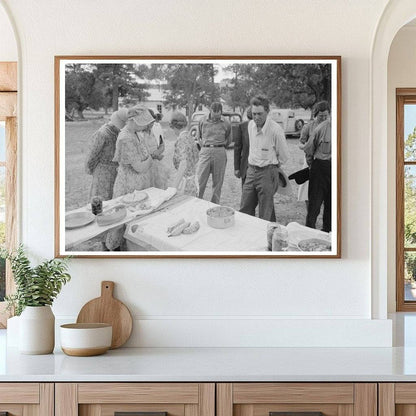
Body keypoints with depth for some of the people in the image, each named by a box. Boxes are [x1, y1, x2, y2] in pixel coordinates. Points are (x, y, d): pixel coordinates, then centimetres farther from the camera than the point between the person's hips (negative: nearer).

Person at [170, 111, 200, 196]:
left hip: (185, 179, -9)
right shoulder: (190, 138, 8)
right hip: (193, 178, 9)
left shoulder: (181, 140, -18)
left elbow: (183, 164, -26)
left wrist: (174, 187, -29)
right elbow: (196, 158, 20)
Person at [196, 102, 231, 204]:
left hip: (220, 152, 0)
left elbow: (228, 140, 16)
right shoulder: (203, 122, 3)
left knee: (218, 183, 5)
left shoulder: (226, 124, 2)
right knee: (199, 181, -6)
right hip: (205, 152, 0)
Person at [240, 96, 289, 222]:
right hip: (251, 171, 7)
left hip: (267, 173, -6)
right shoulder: (251, 125, 3)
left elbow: (284, 156, -6)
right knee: (245, 210, 9)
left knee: (265, 216, -1)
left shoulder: (275, 130, -18)